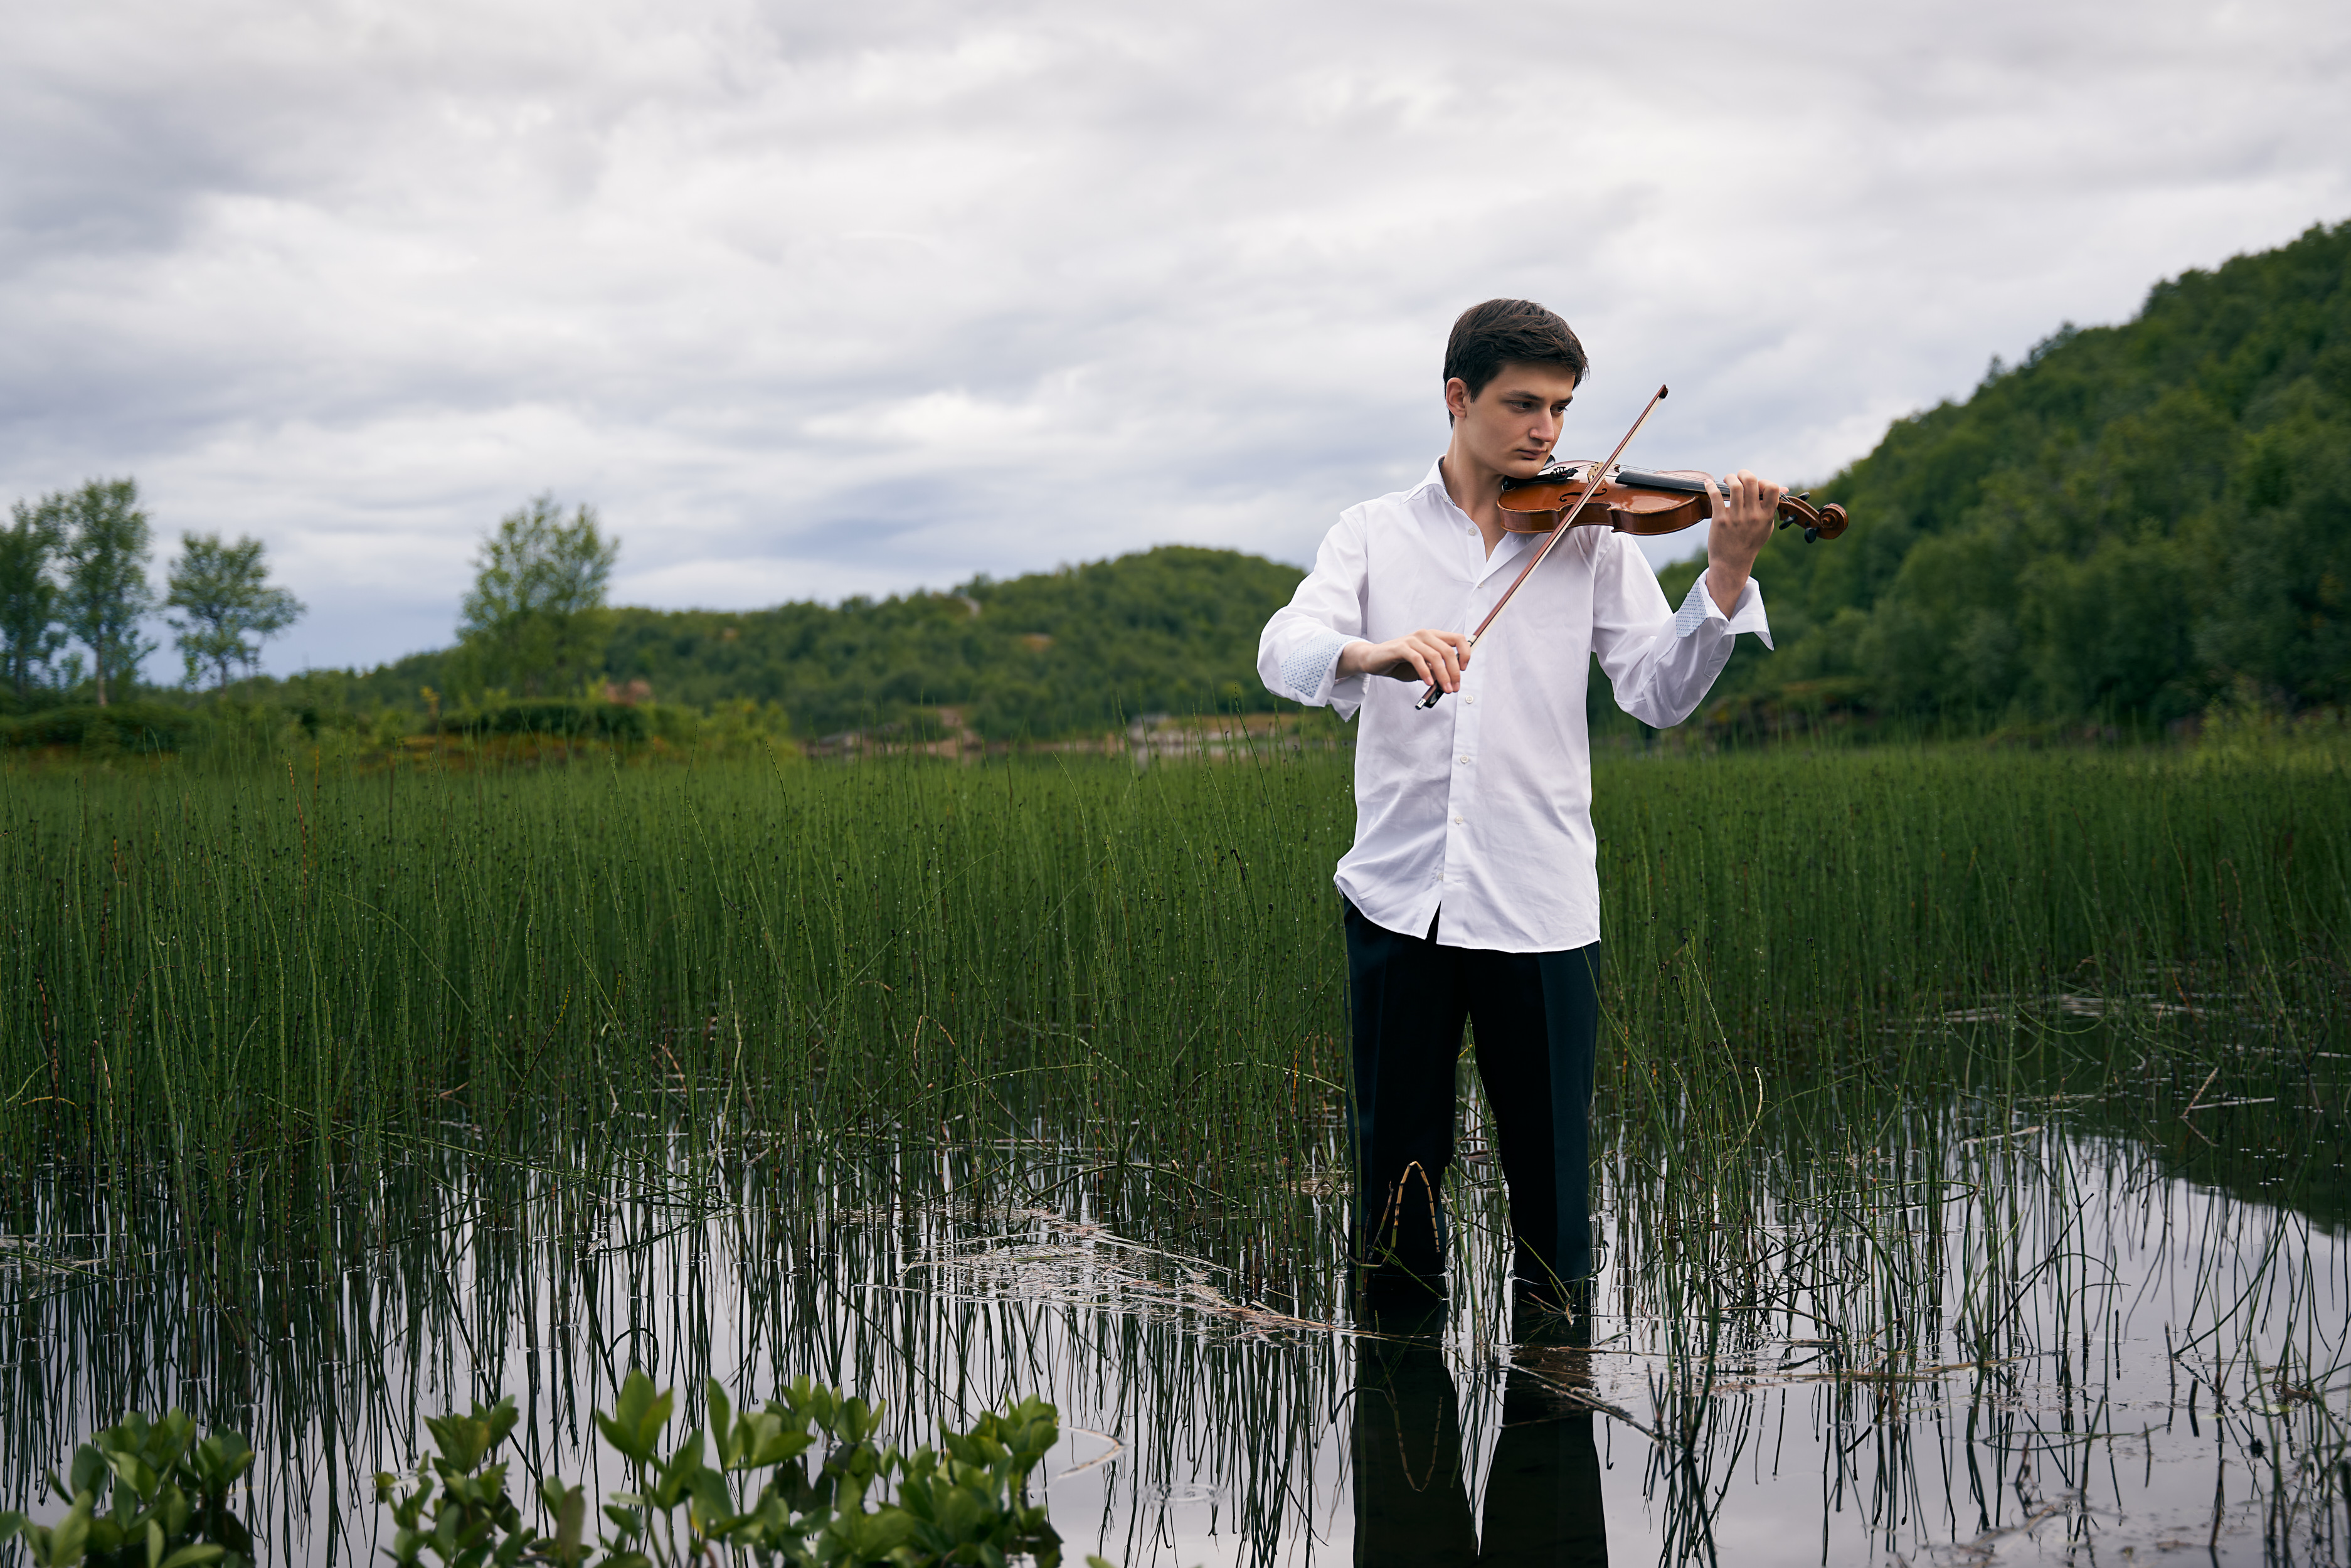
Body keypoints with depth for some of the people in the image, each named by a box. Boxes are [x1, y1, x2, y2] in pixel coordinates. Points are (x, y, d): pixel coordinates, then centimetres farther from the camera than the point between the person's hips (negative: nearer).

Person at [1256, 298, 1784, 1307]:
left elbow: (1660, 694, 0)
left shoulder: (1591, 540, 8)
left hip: (1540, 901, 0)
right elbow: (1285, 651, -8)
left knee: (1551, 1178, 3)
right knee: (1394, 1183, 7)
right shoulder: (1372, 535, 8)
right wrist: (1375, 652, -30)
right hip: (1399, 892, 0)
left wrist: (1727, 576, -16)